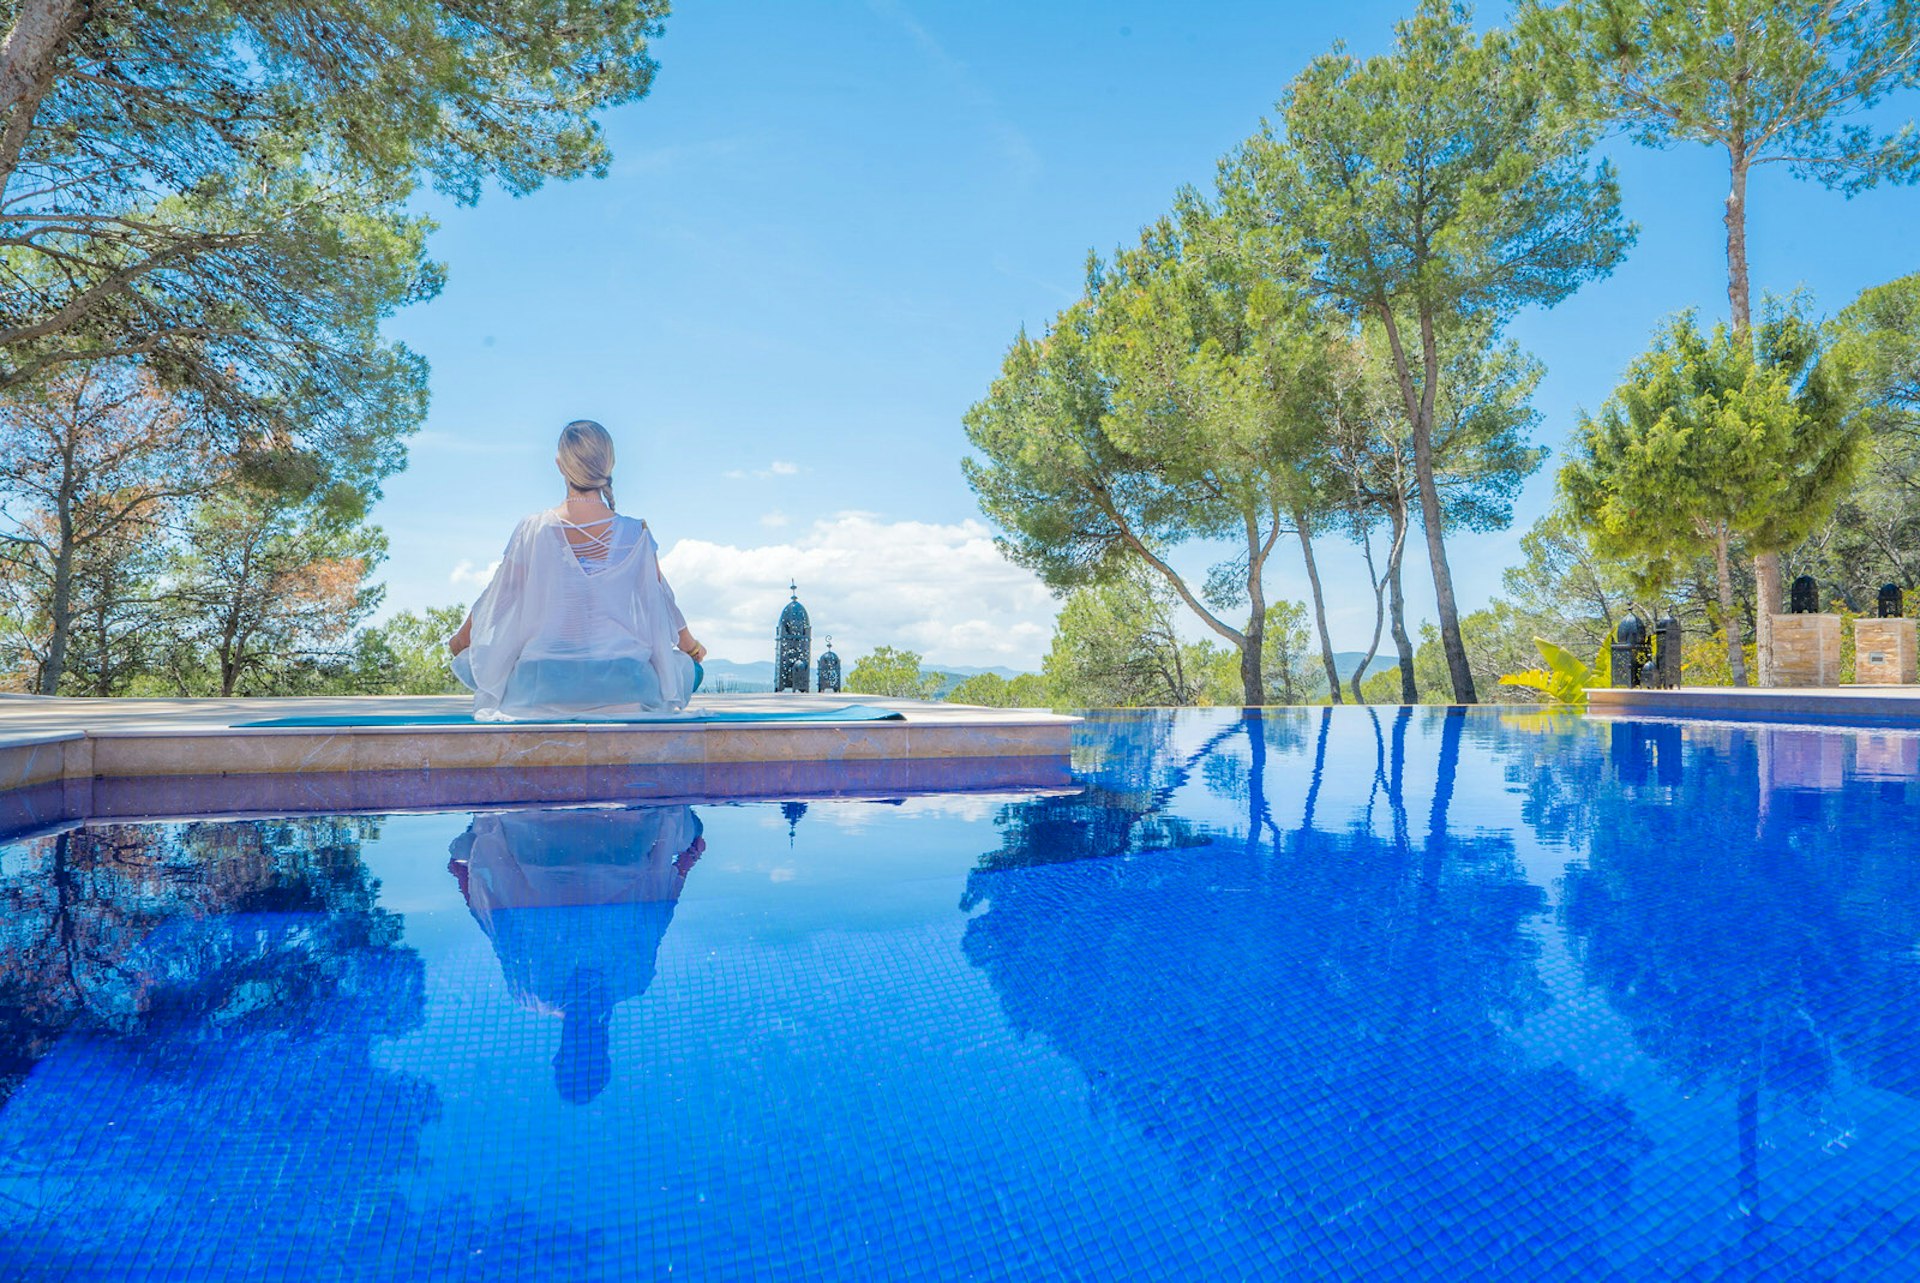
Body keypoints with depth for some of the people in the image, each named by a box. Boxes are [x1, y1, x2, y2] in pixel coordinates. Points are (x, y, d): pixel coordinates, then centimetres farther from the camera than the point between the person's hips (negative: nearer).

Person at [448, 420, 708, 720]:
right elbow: (661, 599, 7)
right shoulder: (635, 535, -7)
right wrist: (690, 645, 26)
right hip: (623, 690, -1)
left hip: (542, 690, 1)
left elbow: (497, 597, 7)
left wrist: (461, 638, 27)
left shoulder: (533, 530, -6)